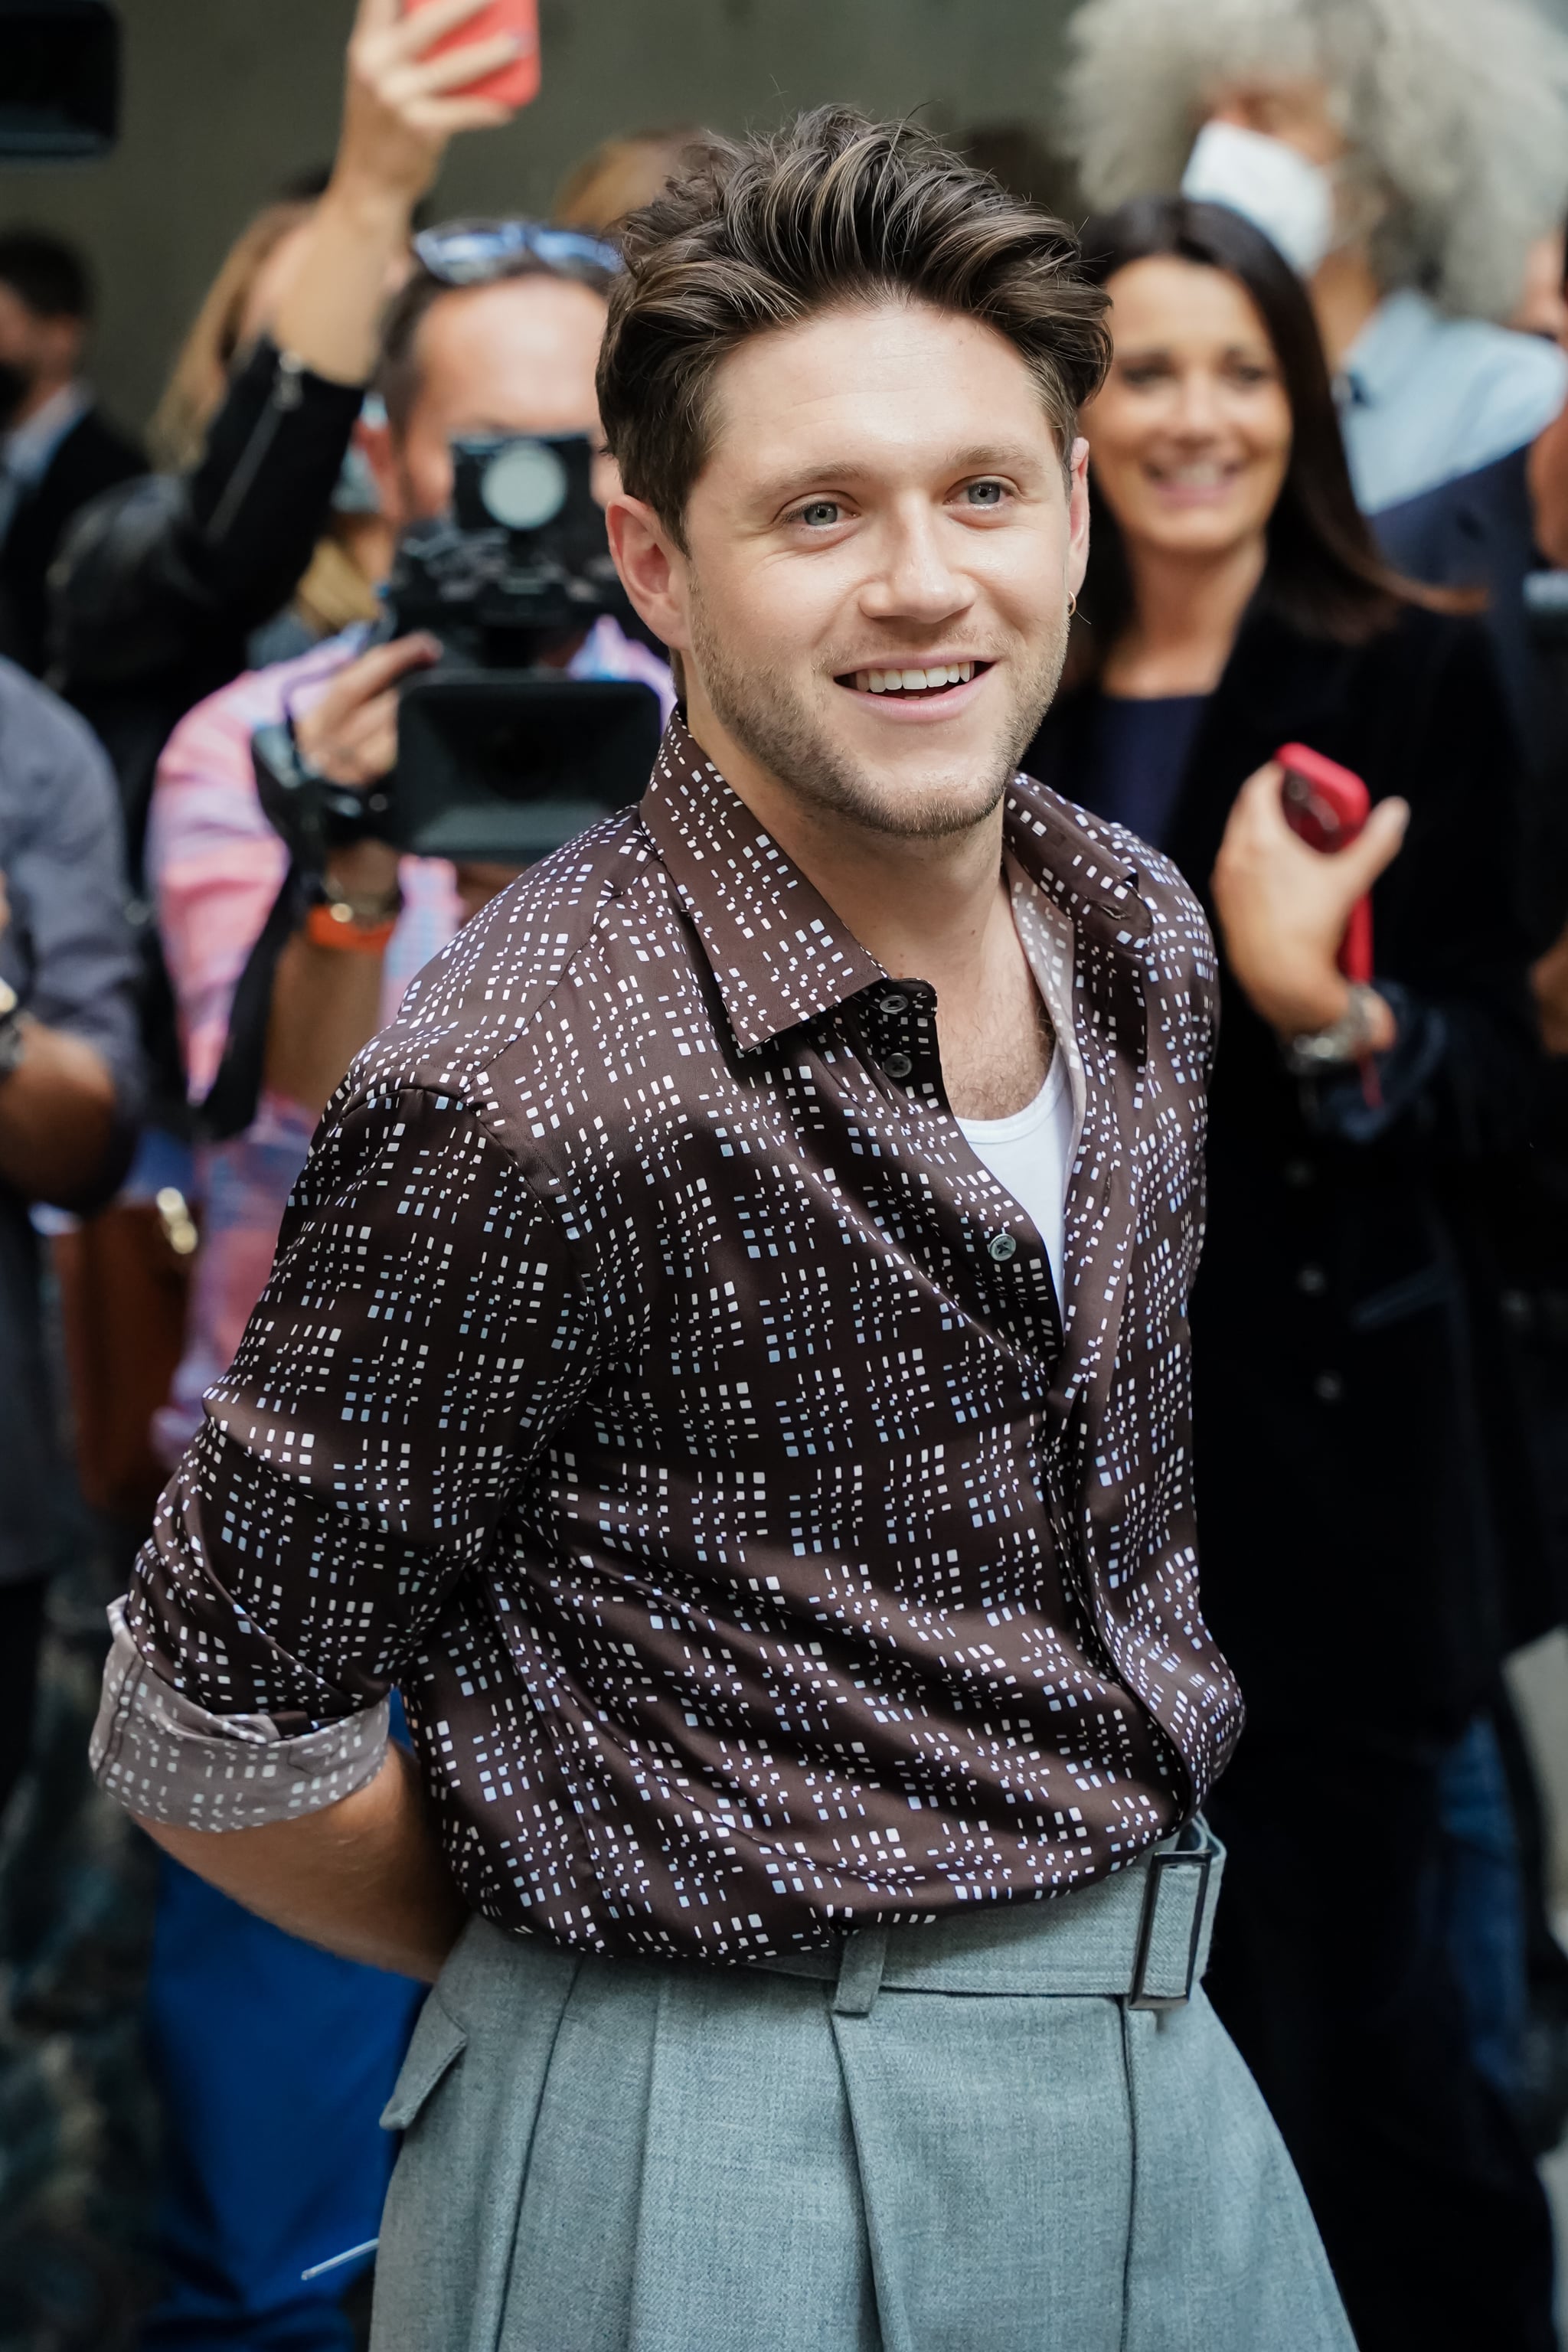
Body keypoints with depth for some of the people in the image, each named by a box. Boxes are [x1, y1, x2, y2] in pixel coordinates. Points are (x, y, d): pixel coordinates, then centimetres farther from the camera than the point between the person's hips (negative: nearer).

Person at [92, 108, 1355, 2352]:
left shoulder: (1138, 933, 1)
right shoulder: (524, 1090, -22)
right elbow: (216, 1734, -14)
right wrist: (612, 1961, -1)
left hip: (1164, 2071, 7)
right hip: (728, 2161, -6)